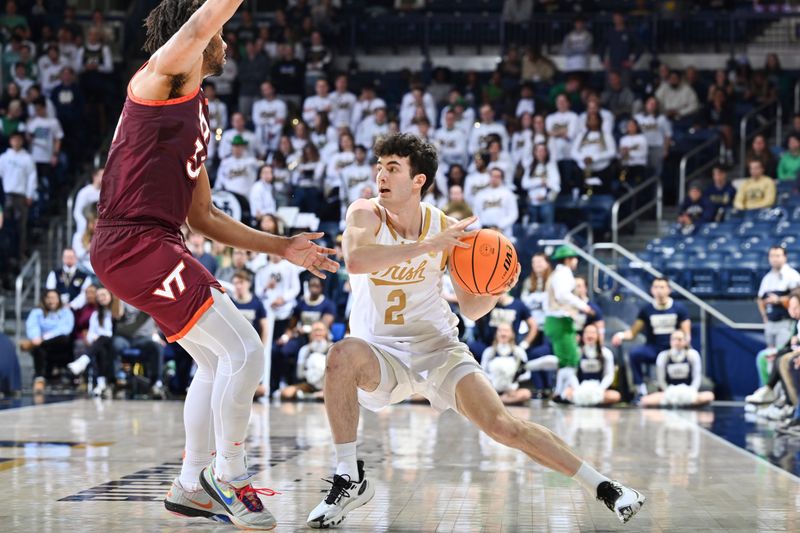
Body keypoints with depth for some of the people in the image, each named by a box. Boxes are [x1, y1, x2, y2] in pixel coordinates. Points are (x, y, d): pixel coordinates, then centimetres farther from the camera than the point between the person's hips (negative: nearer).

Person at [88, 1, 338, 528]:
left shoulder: (198, 113, 23)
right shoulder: (161, 75, -3)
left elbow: (204, 216, 25)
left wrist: (282, 247, 23)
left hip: (157, 243, 11)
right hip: (135, 243, -11)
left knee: (216, 360, 21)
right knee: (244, 350, -13)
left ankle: (191, 486, 29)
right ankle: (229, 477, -2)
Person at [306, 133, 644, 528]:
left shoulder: (446, 228, -6)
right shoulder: (366, 214, -11)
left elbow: (470, 308, 3)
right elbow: (355, 260, -35)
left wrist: (496, 290, -19)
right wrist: (428, 246, -38)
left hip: (437, 346, 1)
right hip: (380, 350, -1)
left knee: (502, 425, -12)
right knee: (342, 356, -34)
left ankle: (602, 486, 2)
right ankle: (350, 480, -22)